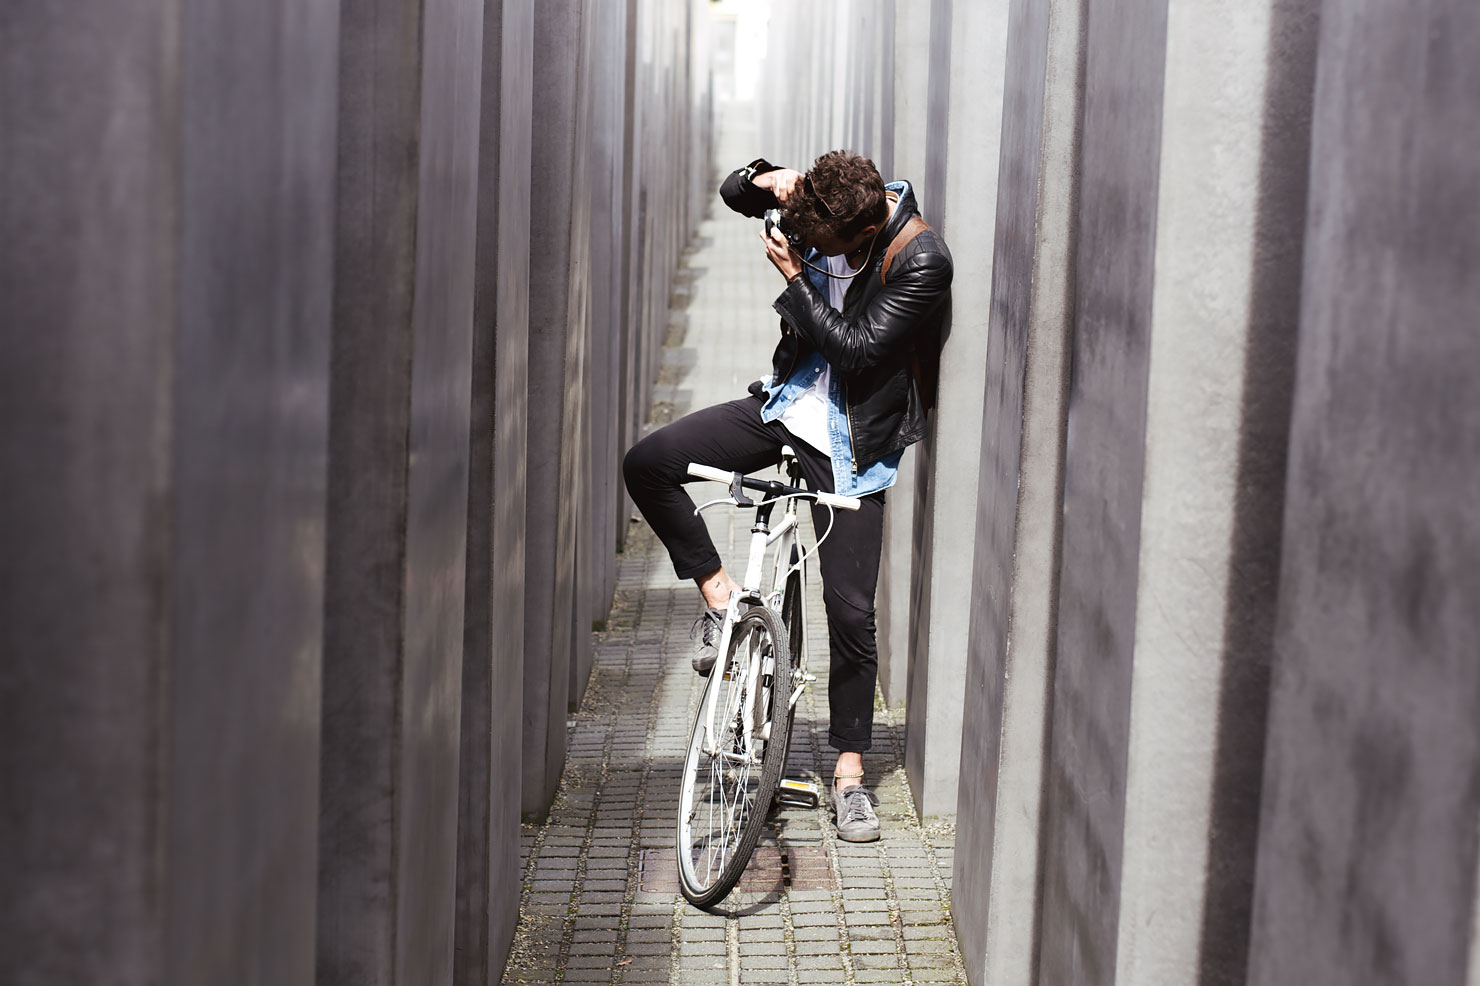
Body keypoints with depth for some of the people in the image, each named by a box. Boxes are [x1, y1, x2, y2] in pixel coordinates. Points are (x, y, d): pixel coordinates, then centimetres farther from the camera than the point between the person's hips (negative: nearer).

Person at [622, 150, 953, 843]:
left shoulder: (922, 260, -21)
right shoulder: (825, 207, -4)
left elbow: (856, 349, -24)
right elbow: (734, 192, 9)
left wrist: (794, 277, -21)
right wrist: (768, 179, -13)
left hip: (851, 442, -5)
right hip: (787, 404, 5)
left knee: (850, 610, -4)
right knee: (647, 464, -11)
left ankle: (849, 770, 11)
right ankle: (718, 592, 7)